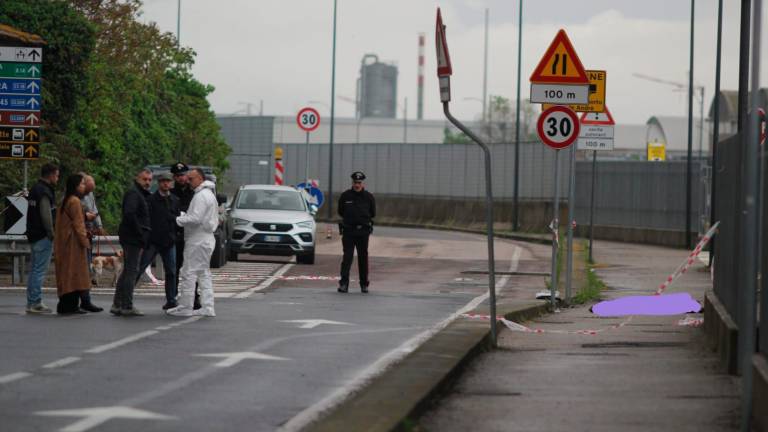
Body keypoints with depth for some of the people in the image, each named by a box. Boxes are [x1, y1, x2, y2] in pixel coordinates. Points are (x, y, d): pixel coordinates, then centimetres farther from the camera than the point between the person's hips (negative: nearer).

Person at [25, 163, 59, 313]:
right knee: (40, 270, -8)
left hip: (33, 236, 10)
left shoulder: (35, 189, 17)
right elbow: (46, 215, -21)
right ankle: (35, 303, -9)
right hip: (43, 237, -10)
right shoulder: (45, 191, -14)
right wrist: (51, 234, -13)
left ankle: (31, 302, 16)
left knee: (34, 270, 13)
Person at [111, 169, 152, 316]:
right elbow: (129, 213, -25)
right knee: (132, 271, -9)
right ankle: (127, 306, -8)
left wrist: (144, 236, 12)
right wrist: (140, 234, -20)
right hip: (132, 238, -10)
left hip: (133, 238, 10)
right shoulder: (133, 193, -11)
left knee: (127, 271, 14)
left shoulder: (141, 194, 21)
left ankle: (117, 305, 18)